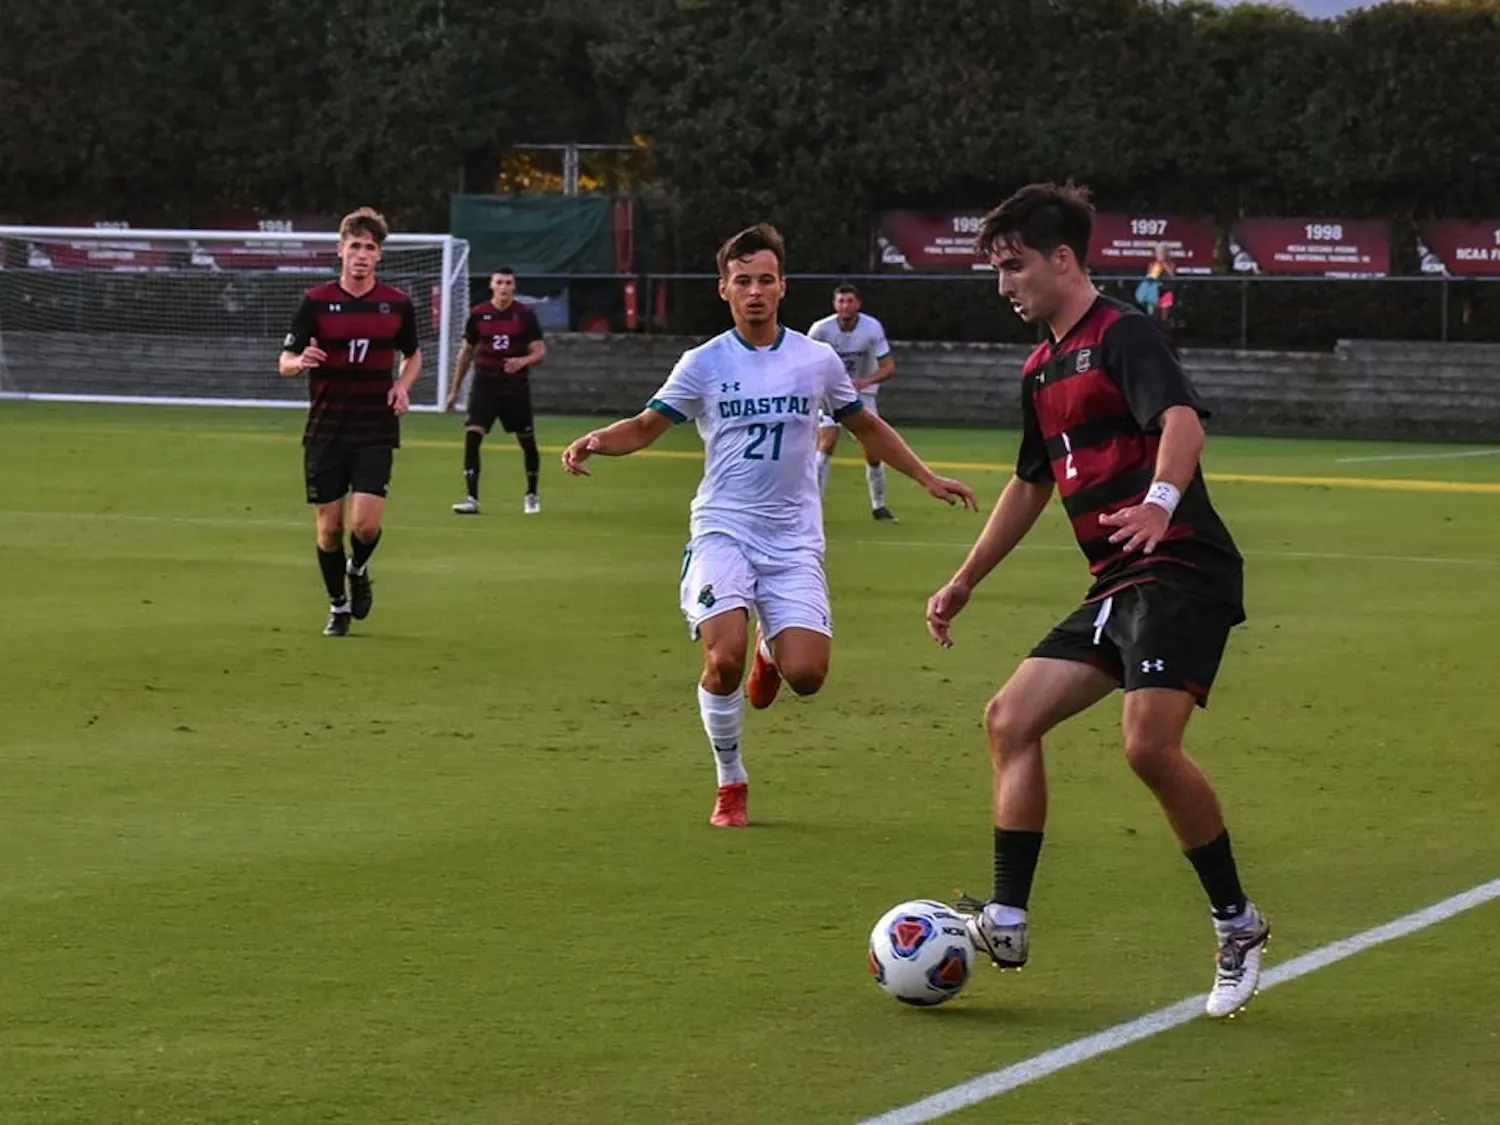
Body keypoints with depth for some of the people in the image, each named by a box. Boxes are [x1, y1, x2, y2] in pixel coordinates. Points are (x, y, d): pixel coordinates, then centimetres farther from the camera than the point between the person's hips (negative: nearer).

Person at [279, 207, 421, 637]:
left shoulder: (397, 304, 2)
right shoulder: (316, 301, -2)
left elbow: (413, 355, 18)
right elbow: (285, 361, 0)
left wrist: (403, 386, -2)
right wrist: (302, 361, -23)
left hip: (376, 432, 0)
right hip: (325, 431, 0)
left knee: (366, 524, -14)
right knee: (330, 526, 3)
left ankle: (358, 569, 20)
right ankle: (338, 605, 24)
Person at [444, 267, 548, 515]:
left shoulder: (525, 315, -3)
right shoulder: (478, 314, 2)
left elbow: (540, 352, -4)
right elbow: (466, 351, 12)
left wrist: (522, 361, -26)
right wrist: (455, 389, 14)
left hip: (516, 385, 0)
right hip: (485, 384, 0)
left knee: (527, 442, 9)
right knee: (471, 436, -16)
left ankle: (532, 494, 31)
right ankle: (472, 498, -16)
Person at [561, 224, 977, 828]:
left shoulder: (817, 360, 6)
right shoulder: (703, 364, 1)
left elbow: (867, 427, 21)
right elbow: (647, 426, 8)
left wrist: (926, 477, 17)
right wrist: (595, 440, -12)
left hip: (794, 540, 1)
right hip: (723, 532, -1)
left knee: (806, 674, -14)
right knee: (724, 658, -23)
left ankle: (770, 648, 27)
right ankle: (731, 784, 0)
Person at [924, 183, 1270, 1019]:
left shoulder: (1122, 335, -9)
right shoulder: (1043, 368, 19)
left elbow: (1182, 418, -28)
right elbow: (1030, 485, 31)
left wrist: (1160, 499, -47)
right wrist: (963, 585, 34)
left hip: (1180, 572, -10)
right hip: (1118, 586, 10)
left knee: (1150, 744, -24)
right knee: (1011, 718, 3)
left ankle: (1238, 926, -7)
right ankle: (1006, 924, 6)